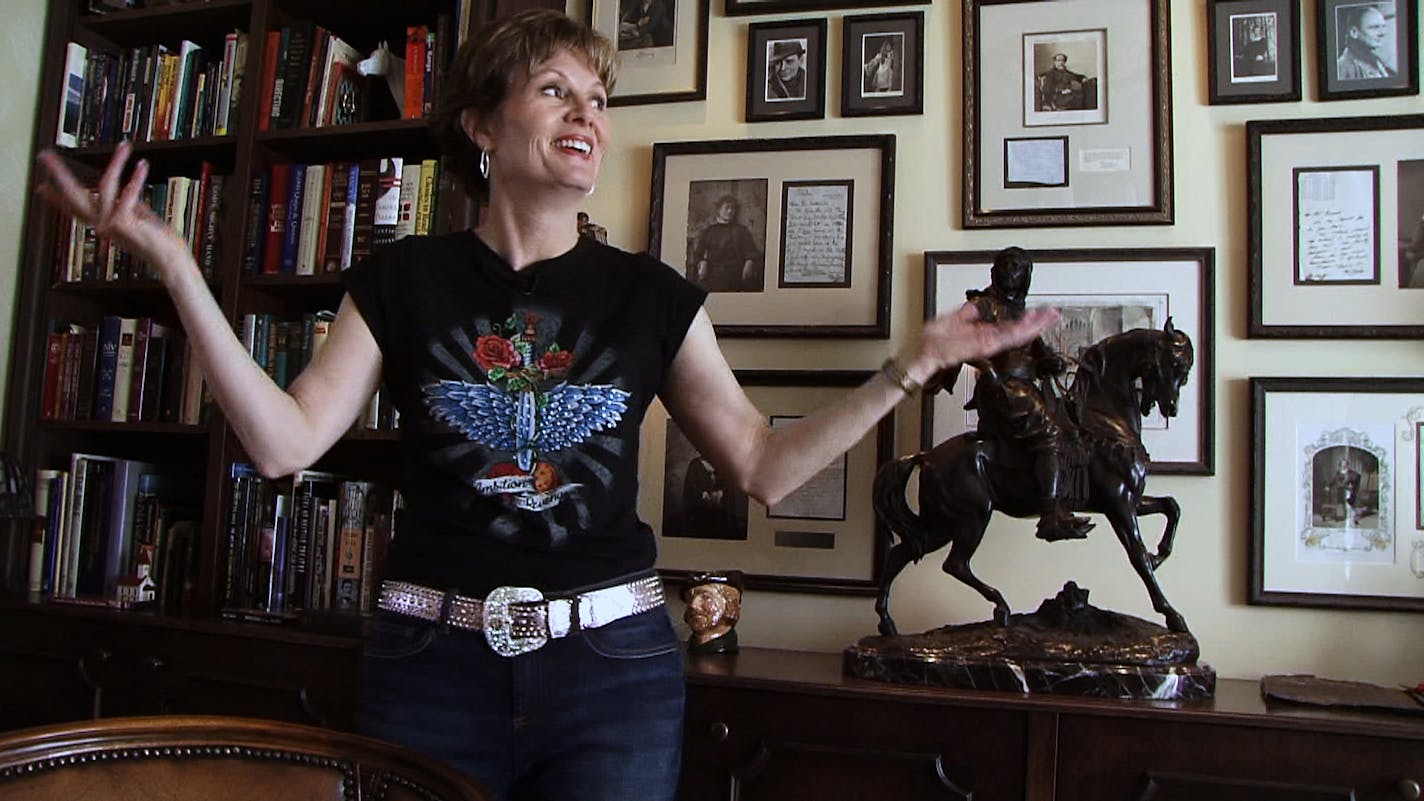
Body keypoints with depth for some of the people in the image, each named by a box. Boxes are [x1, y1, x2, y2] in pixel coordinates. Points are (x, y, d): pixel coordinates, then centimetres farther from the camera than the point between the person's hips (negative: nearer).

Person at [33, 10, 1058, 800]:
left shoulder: (649, 293, 3)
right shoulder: (406, 278, 3)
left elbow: (765, 466, 4)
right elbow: (286, 441, -7)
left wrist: (914, 364, -1)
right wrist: (173, 263, -13)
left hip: (613, 664, 1)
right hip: (432, 661, 0)